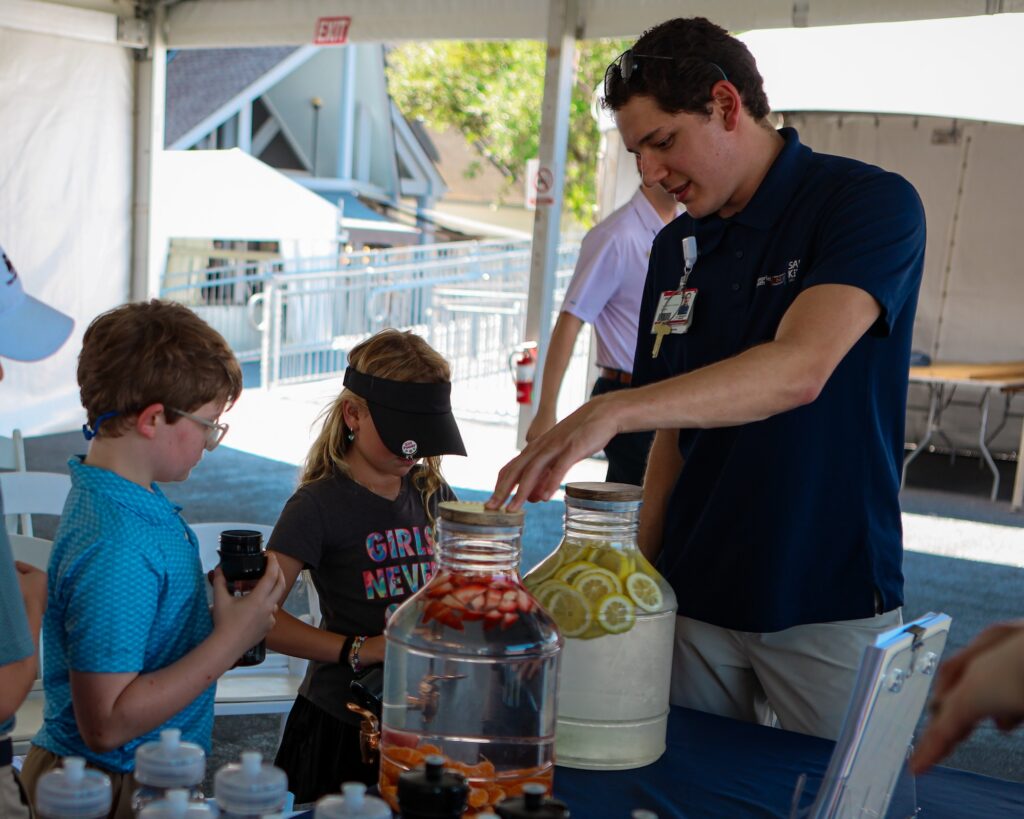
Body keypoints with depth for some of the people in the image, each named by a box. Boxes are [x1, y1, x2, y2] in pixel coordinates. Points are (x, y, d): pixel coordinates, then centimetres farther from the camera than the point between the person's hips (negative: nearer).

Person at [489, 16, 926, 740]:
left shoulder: (872, 204, -11)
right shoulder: (677, 247, 9)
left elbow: (800, 369, -28)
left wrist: (610, 412, -36)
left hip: (829, 605, -5)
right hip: (692, 598, 5)